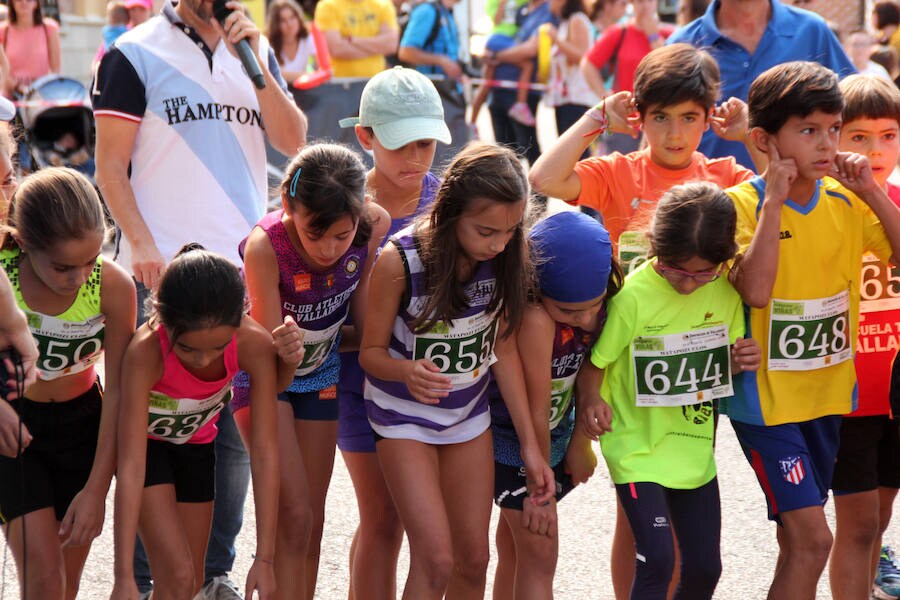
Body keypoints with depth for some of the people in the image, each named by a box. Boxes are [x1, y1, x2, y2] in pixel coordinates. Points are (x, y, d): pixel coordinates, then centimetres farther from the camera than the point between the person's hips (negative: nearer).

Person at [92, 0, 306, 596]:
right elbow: (110, 167, -3)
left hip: (243, 268, 5)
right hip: (161, 273, -4)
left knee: (236, 430, 8)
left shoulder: (256, 52, 14)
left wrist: (256, 62, -7)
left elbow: (294, 141, 3)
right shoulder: (136, 54, -1)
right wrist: (142, 244, -15)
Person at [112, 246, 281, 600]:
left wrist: (265, 558, -30)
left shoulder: (254, 345, -32)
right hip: (146, 440, -4)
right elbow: (131, 467, -39)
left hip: (195, 442, 4)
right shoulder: (146, 352, -39)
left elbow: (264, 451, -28)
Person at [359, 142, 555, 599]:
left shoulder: (509, 255, -15)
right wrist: (406, 372, -38)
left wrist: (530, 444, -2)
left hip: (469, 415, 4)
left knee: (473, 560, 7)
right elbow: (371, 350, -14)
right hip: (405, 417, -4)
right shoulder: (400, 261, -27)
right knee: (436, 560, -12)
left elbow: (503, 348, -3)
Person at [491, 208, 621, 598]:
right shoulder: (535, 319, -36)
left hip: (555, 433, 6)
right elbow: (536, 412, -27)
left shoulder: (602, 302, -18)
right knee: (539, 553, -7)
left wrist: (580, 442, 4)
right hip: (512, 439, -6)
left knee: (516, 545, 18)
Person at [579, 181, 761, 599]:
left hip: (695, 450, 5)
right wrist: (591, 398, -31)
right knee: (657, 559, -18)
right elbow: (594, 362, -13)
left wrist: (744, 361, -9)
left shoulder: (725, 293, -2)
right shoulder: (633, 296, -18)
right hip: (638, 449, -5)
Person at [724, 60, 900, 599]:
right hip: (768, 396, -6)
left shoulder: (847, 202, 3)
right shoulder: (744, 203, -13)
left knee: (798, 541, 16)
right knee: (813, 538, -13)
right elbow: (755, 290, -27)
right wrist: (774, 200, -24)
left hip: (828, 391, 6)